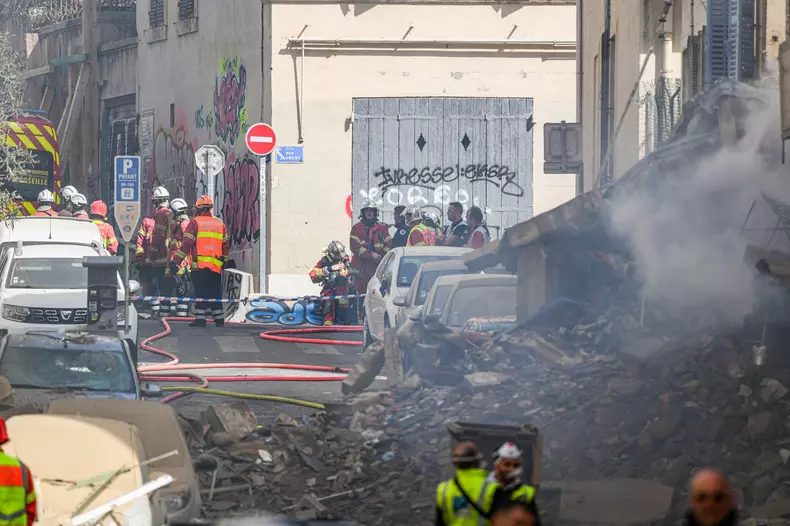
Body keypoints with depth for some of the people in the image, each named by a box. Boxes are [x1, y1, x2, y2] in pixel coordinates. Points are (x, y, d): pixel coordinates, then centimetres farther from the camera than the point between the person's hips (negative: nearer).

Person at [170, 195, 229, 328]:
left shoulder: (195, 223, -3)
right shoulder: (220, 224, 12)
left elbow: (186, 244, -9)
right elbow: (226, 245, 19)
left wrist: (175, 261, -9)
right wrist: (224, 261, 31)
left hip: (199, 266, -4)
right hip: (216, 267, 4)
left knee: (201, 293, -3)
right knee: (215, 294, 12)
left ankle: (200, 318, -7)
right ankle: (219, 319, 14)